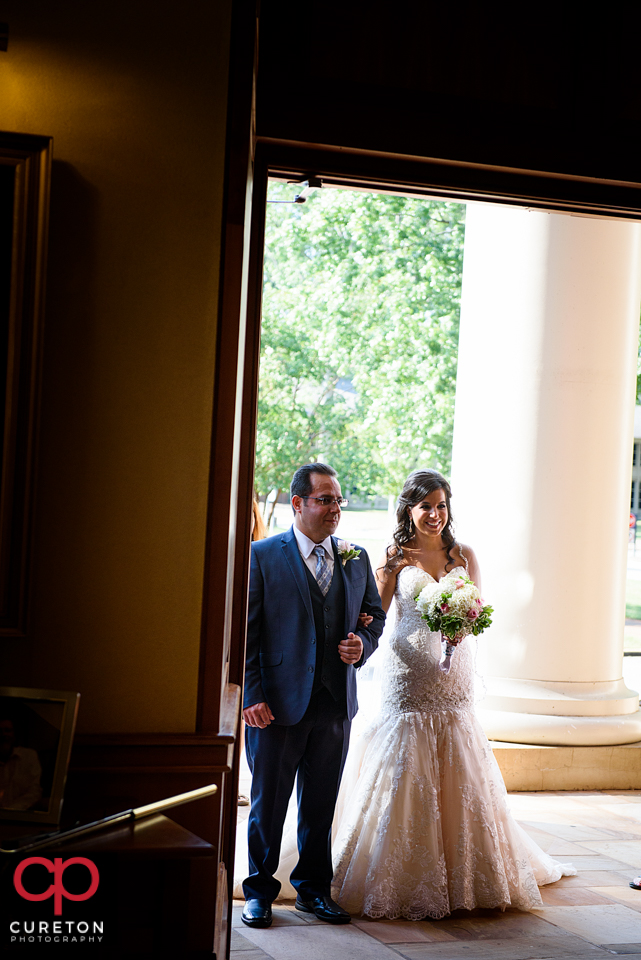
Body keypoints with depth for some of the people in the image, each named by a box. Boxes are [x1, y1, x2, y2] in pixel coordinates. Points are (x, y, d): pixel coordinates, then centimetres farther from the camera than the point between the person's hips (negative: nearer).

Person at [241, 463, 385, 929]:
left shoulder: (356, 559, 9)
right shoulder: (262, 556, -5)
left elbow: (375, 613, 20)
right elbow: (245, 631, -6)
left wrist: (363, 643, -3)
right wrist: (252, 695, -12)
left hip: (336, 703, 4)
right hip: (278, 702, -4)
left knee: (321, 803, 13)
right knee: (268, 801, 6)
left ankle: (313, 889, 27)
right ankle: (260, 891, 20)